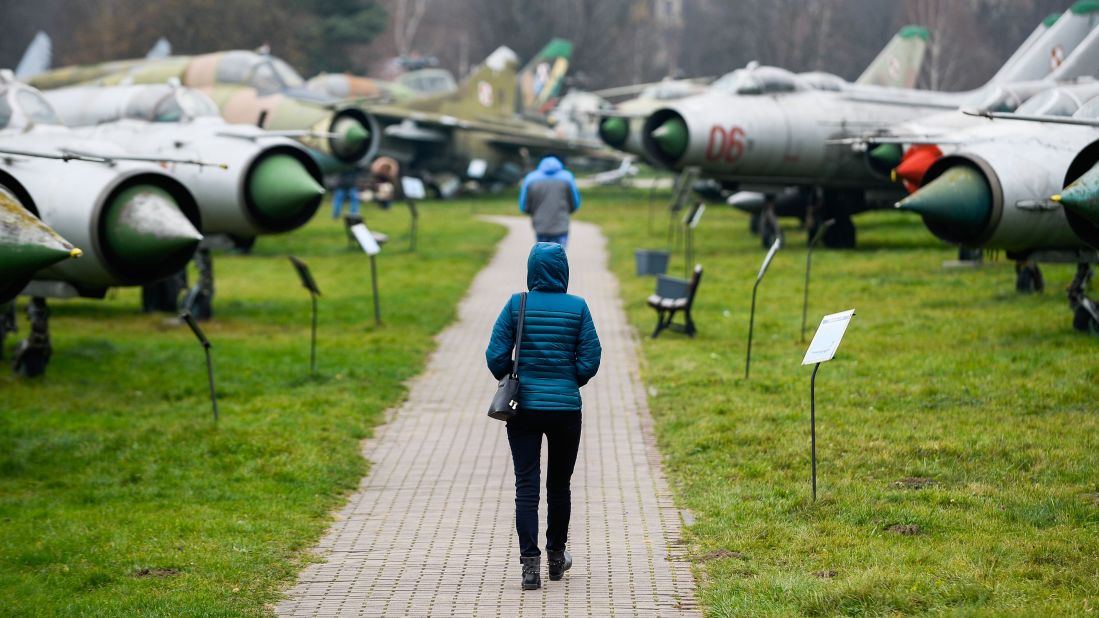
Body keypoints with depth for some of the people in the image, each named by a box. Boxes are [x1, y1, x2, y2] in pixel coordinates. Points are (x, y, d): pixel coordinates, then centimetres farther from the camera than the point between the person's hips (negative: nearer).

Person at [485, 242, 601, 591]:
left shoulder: (517, 304, -6)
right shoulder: (577, 307, -5)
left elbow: (496, 356, -8)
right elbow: (590, 361, -6)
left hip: (524, 408, -1)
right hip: (566, 408, 1)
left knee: (526, 486, 1)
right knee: (559, 484, 16)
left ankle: (530, 563, -9)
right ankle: (556, 556, 30)